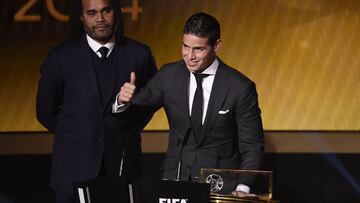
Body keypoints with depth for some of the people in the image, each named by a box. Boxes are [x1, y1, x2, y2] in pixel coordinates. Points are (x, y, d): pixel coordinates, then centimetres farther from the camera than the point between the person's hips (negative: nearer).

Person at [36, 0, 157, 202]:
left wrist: (131, 131, 10)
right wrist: (74, 136, 9)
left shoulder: (139, 55, 1)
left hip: (123, 166, 1)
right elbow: (46, 111, 9)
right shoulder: (61, 57, -2)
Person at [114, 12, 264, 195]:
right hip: (175, 177, 2)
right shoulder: (169, 75, 1)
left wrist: (242, 188, -18)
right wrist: (124, 101, -17)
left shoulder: (240, 87, -8)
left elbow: (252, 146, -5)